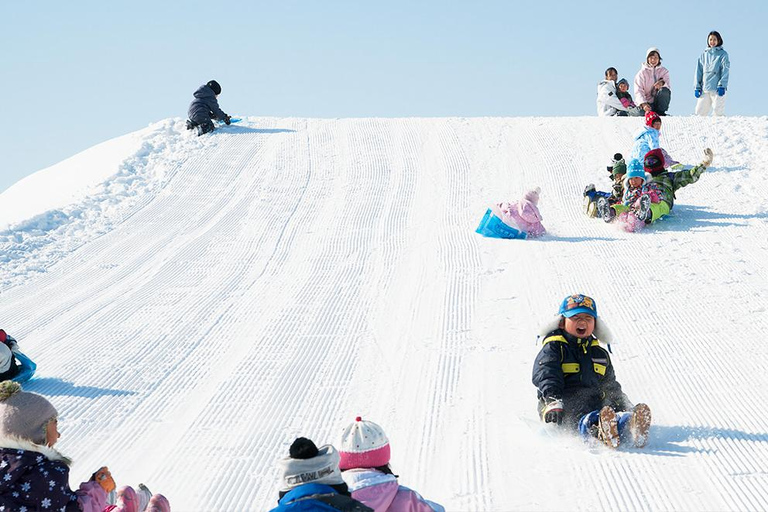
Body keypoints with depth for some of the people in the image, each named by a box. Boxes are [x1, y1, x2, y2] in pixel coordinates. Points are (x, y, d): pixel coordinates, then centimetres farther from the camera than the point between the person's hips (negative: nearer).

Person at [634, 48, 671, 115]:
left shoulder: (664, 71, 9)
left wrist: (662, 83, -29)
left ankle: (660, 112, -12)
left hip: (660, 102, 3)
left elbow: (668, 88, -3)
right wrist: (643, 104, -28)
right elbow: (638, 91, -9)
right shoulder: (642, 73, 2)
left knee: (665, 91, -29)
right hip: (647, 103, -3)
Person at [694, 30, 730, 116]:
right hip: (704, 89, 4)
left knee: (718, 112, -9)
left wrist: (722, 86, -16)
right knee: (700, 112, 0)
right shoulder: (704, 55, 16)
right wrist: (697, 87, 5)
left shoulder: (723, 54, 4)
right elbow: (698, 71, 14)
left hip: (717, 89, -4)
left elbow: (725, 71, -4)